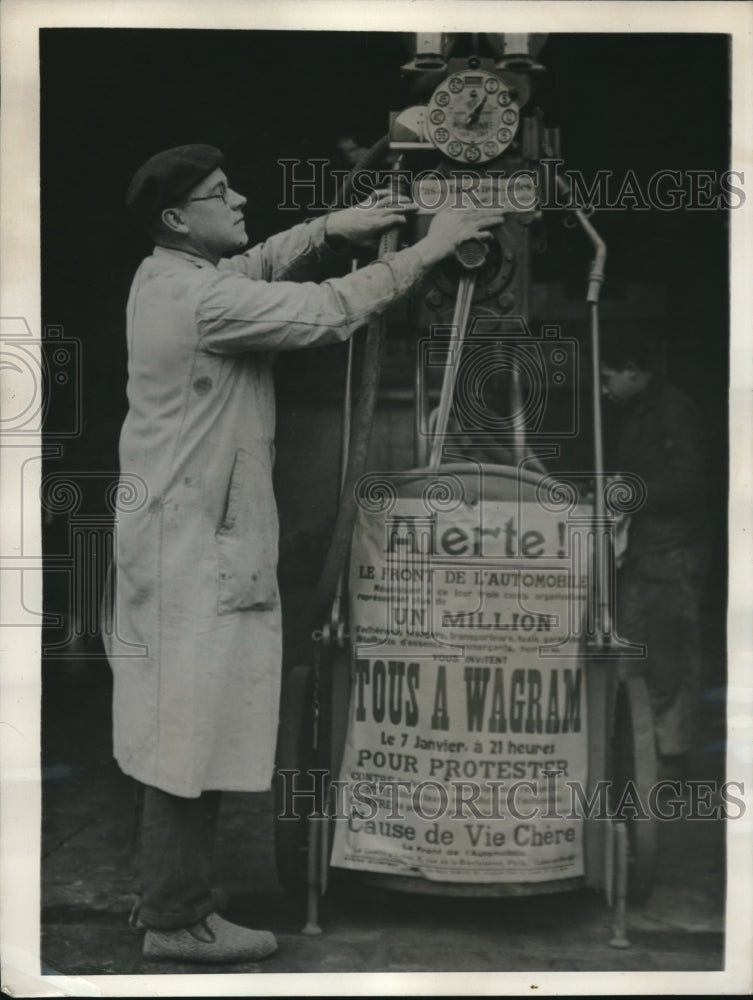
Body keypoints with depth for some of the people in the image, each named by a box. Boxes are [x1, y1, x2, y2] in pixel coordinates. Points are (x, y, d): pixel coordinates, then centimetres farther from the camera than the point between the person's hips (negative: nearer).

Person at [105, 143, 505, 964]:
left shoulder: (165, 278, 9)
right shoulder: (200, 299, -20)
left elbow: (257, 265, 16)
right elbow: (325, 313, -22)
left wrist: (330, 230, -1)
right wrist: (425, 249, -15)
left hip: (180, 531, 10)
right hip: (199, 543, -10)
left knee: (180, 726, 17)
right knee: (195, 730, -1)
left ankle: (168, 895, 29)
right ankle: (178, 921, 12)